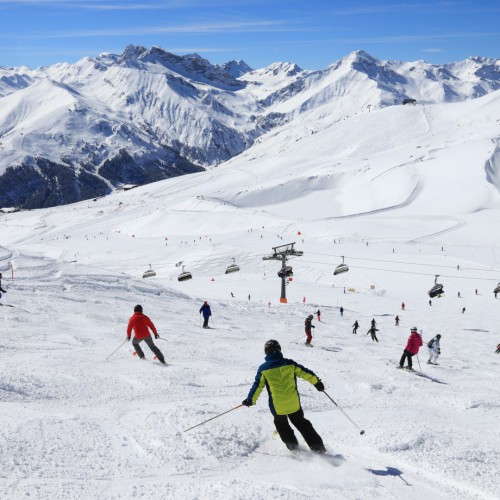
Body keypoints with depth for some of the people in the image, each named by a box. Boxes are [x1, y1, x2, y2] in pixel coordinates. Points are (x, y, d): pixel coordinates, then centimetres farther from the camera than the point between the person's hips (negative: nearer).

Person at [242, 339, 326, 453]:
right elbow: (306, 373, 2)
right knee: (302, 423, 21)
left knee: (281, 423, 29)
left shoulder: (263, 369, -7)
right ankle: (318, 447, 19)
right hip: (294, 403, 2)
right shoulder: (290, 364, -4)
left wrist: (250, 400, 11)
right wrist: (317, 382, 17)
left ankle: (292, 444, 27)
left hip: (277, 406, -2)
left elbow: (257, 386, -3)